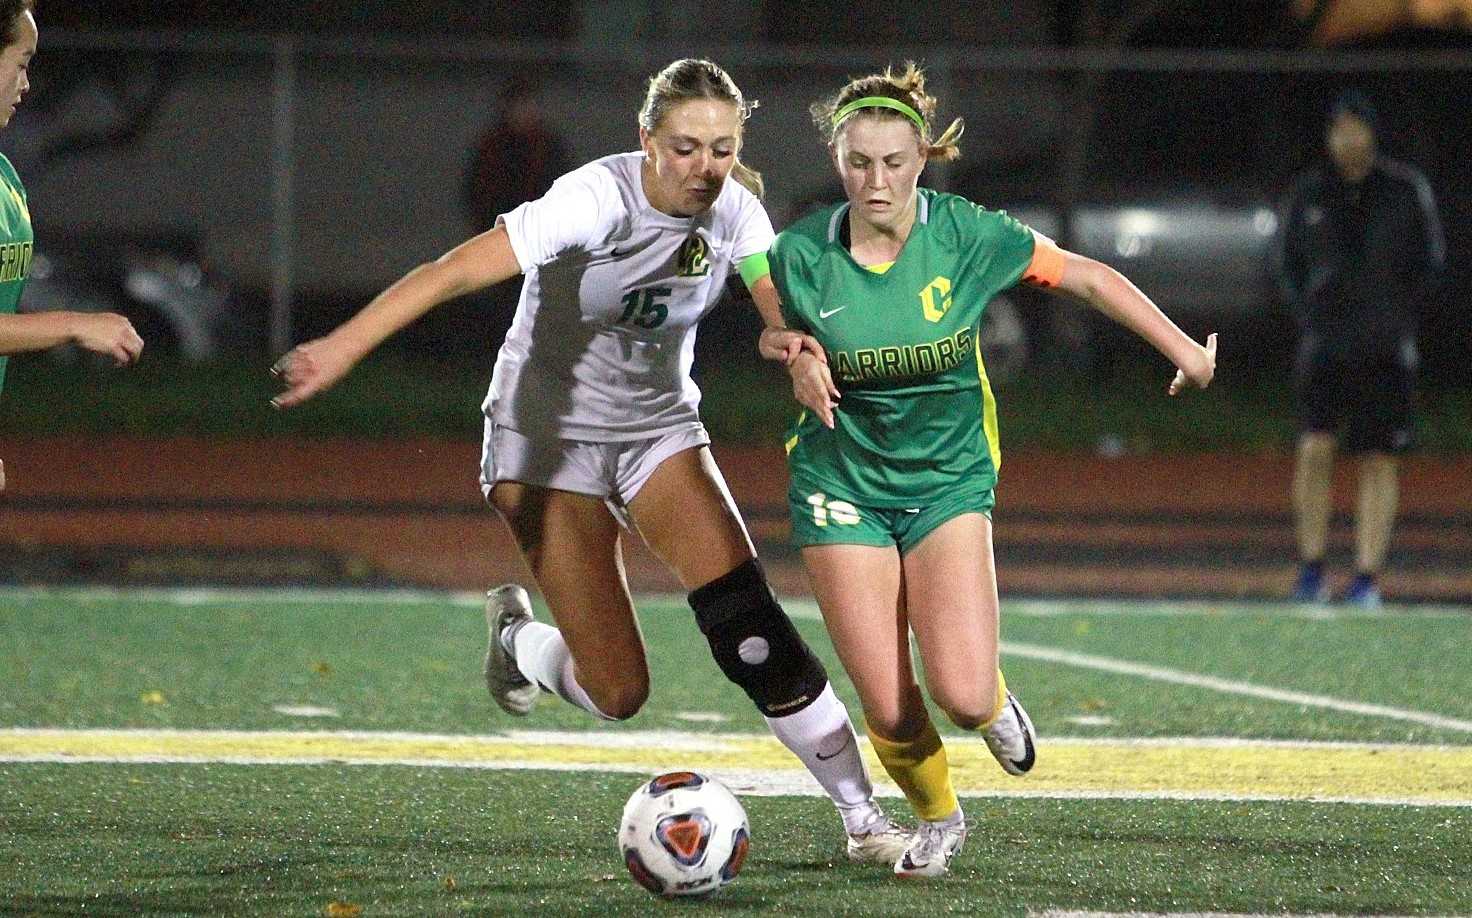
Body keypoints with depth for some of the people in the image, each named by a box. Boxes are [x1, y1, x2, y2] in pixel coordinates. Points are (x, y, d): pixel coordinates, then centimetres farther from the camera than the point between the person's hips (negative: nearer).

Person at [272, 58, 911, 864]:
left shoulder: (734, 210, -8)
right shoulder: (599, 200, -24)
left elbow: (785, 307, -18)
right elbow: (453, 272, -29)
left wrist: (790, 341, -44)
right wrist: (341, 348, -37)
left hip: (658, 428, 4)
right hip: (549, 435, -4)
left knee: (749, 629, -16)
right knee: (617, 692, -8)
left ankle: (864, 817, -8)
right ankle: (517, 639, 26)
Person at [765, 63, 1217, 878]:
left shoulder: (966, 235, -12)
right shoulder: (802, 253, -10)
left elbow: (1089, 279, 0)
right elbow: (781, 329, 11)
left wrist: (1184, 349, 0)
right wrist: (799, 360, -12)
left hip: (948, 481, 0)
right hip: (842, 483, 0)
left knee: (961, 696, -18)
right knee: (890, 711, -7)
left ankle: (994, 704, 22)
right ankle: (937, 818, 26)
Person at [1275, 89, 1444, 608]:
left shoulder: (1406, 190, 1)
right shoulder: (1308, 194, 4)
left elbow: (1430, 259, 9)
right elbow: (1288, 264, 15)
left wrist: (1399, 317, 0)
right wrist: (1308, 317, 3)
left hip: (1386, 349, 0)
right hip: (1324, 345, 0)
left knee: (1379, 460, 0)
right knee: (1315, 447, -13)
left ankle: (1367, 578, 3)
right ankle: (1311, 570, -6)